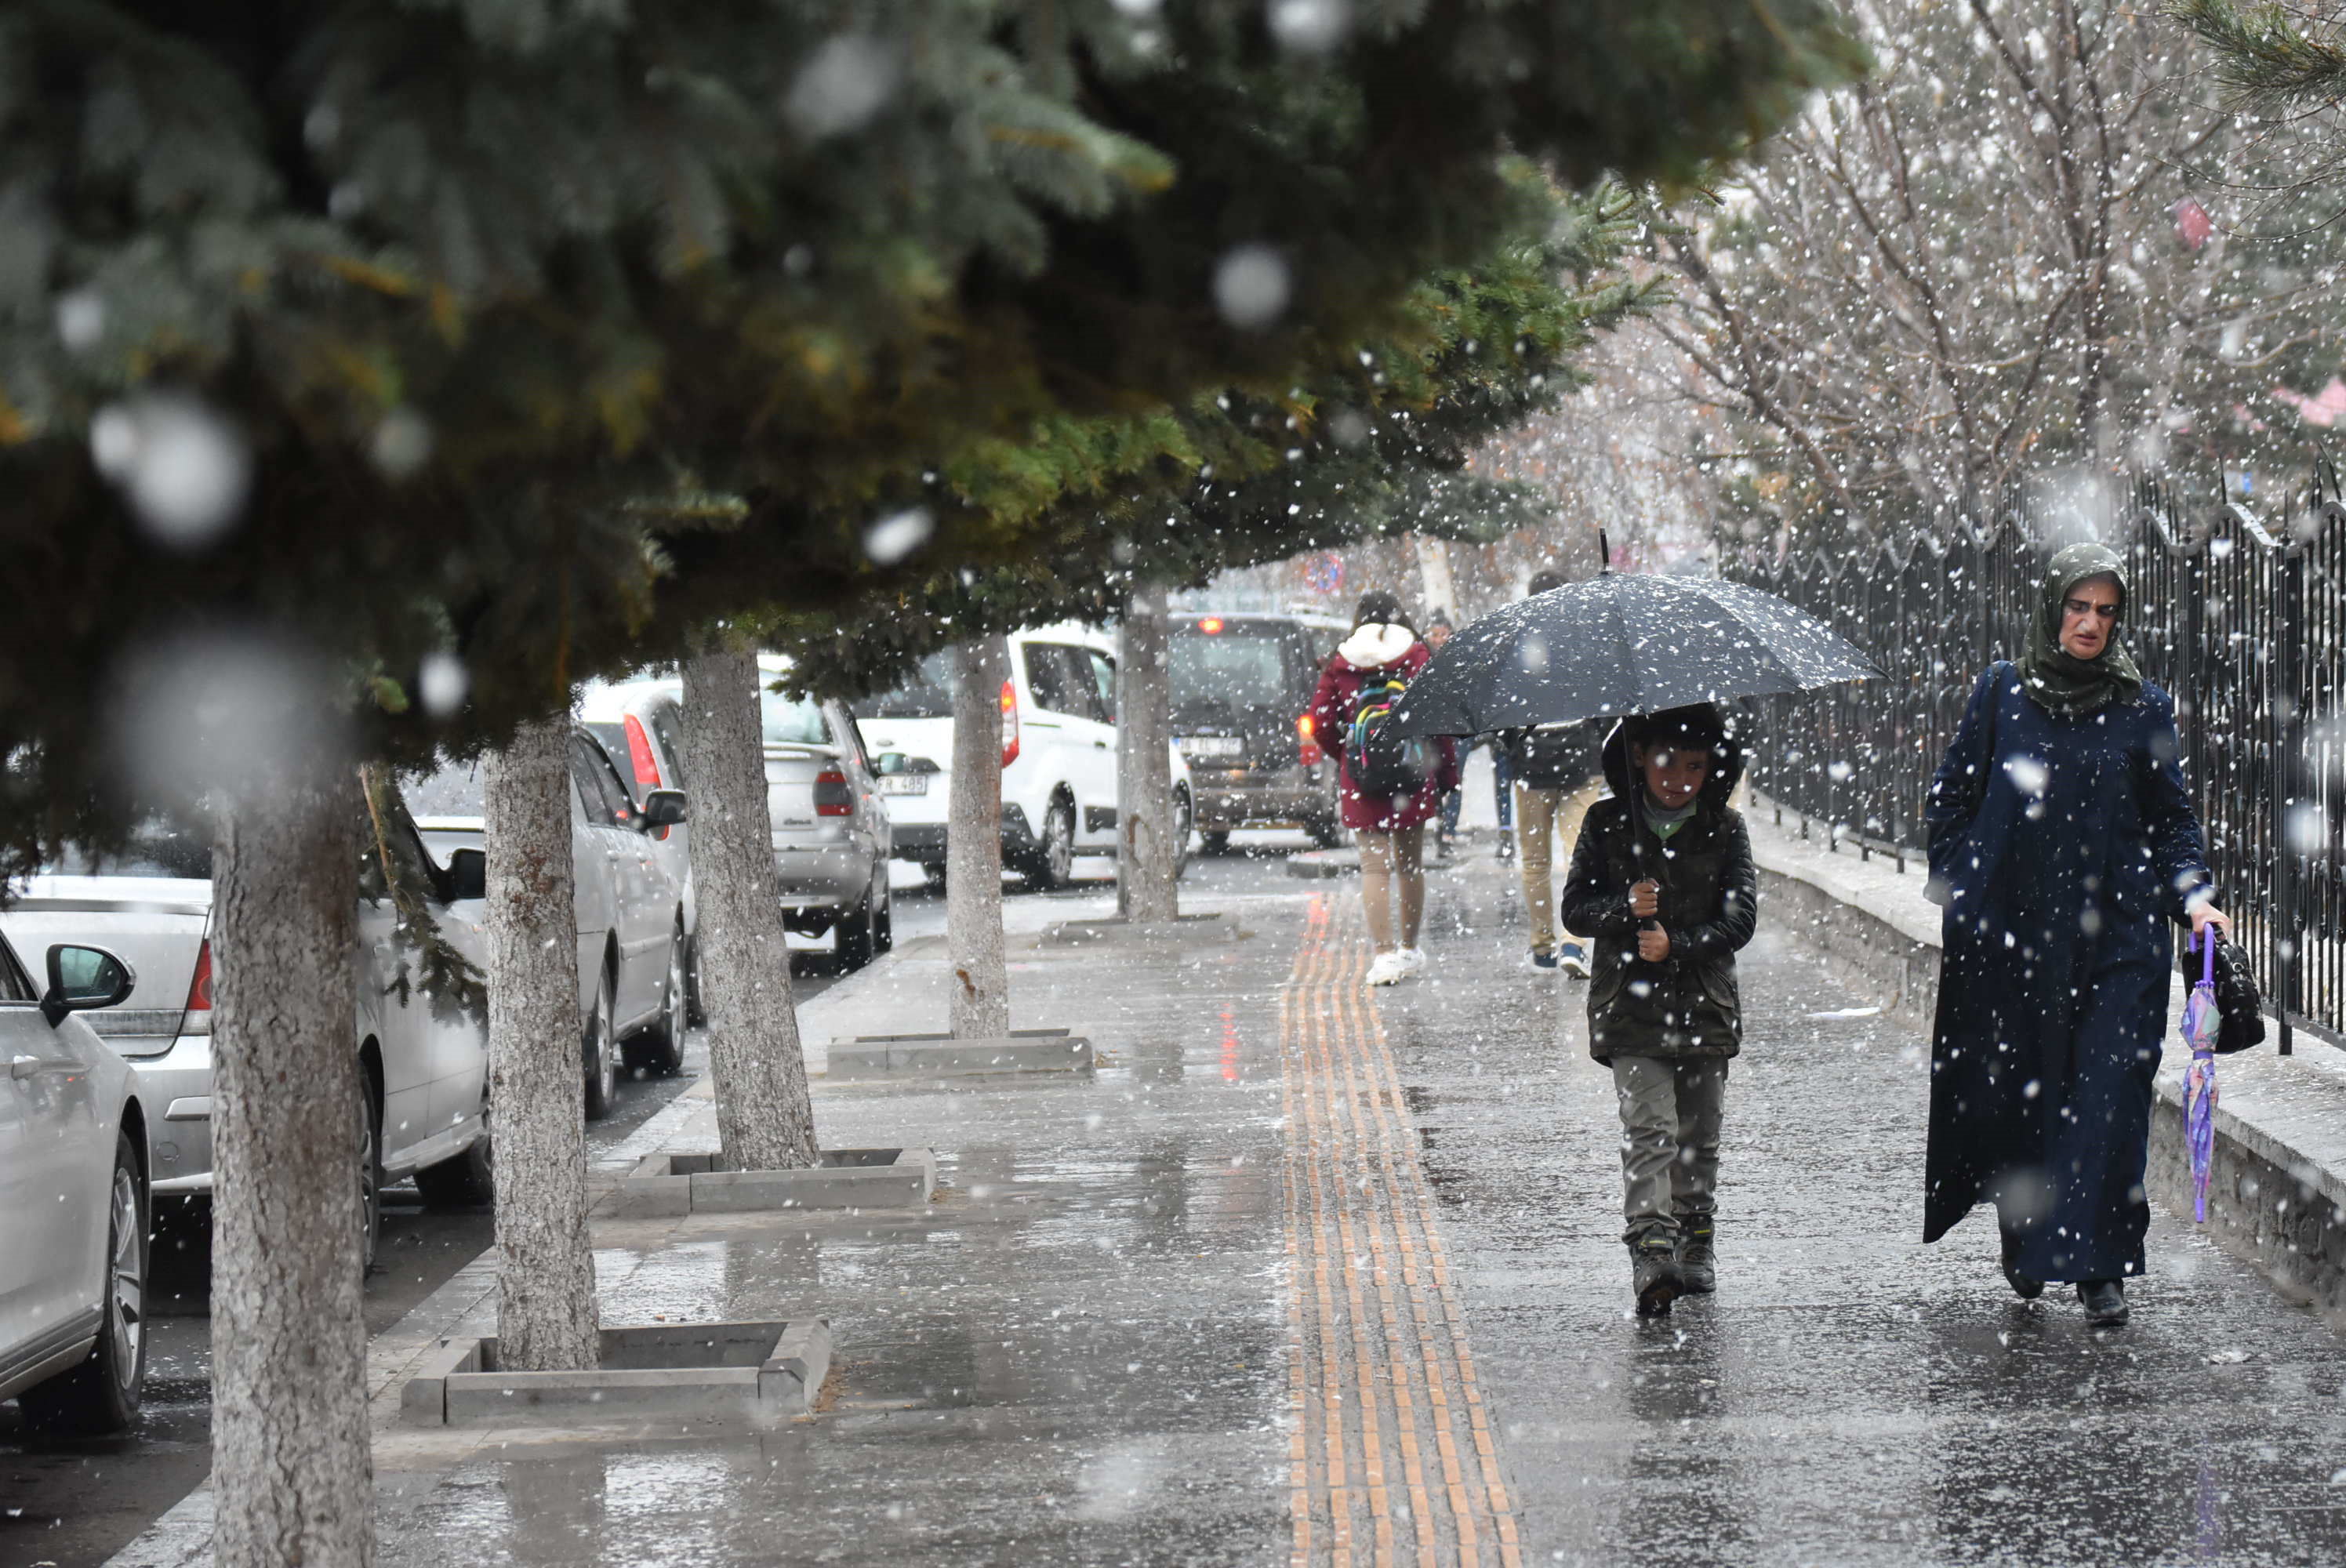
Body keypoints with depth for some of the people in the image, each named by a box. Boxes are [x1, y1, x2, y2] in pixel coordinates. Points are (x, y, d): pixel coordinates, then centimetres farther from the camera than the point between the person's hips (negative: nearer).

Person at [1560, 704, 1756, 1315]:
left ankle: (1696, 1246, 26)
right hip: (1630, 1006, -2)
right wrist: (1624, 910, -17)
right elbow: (1575, 908, 2)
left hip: (1704, 1006, 2)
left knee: (1698, 1139, 10)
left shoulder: (1725, 829, 3)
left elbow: (1739, 918, -3)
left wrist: (1677, 945, -17)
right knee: (1650, 1130, -15)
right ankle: (1651, 1253, -24)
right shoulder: (1607, 824, 3)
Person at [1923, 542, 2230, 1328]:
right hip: (2011, 931, 0)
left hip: (2118, 936, 0)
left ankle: (2098, 1267, -7)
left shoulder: (2143, 706, 7)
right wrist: (1960, 891, 2)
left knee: (2108, 1097, -9)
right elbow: (1949, 799, 11)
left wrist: (2192, 893, -5)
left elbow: (2173, 817, 11)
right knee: (2015, 1092, 5)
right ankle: (2023, 1242, 25)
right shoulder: (2001, 693, 6)